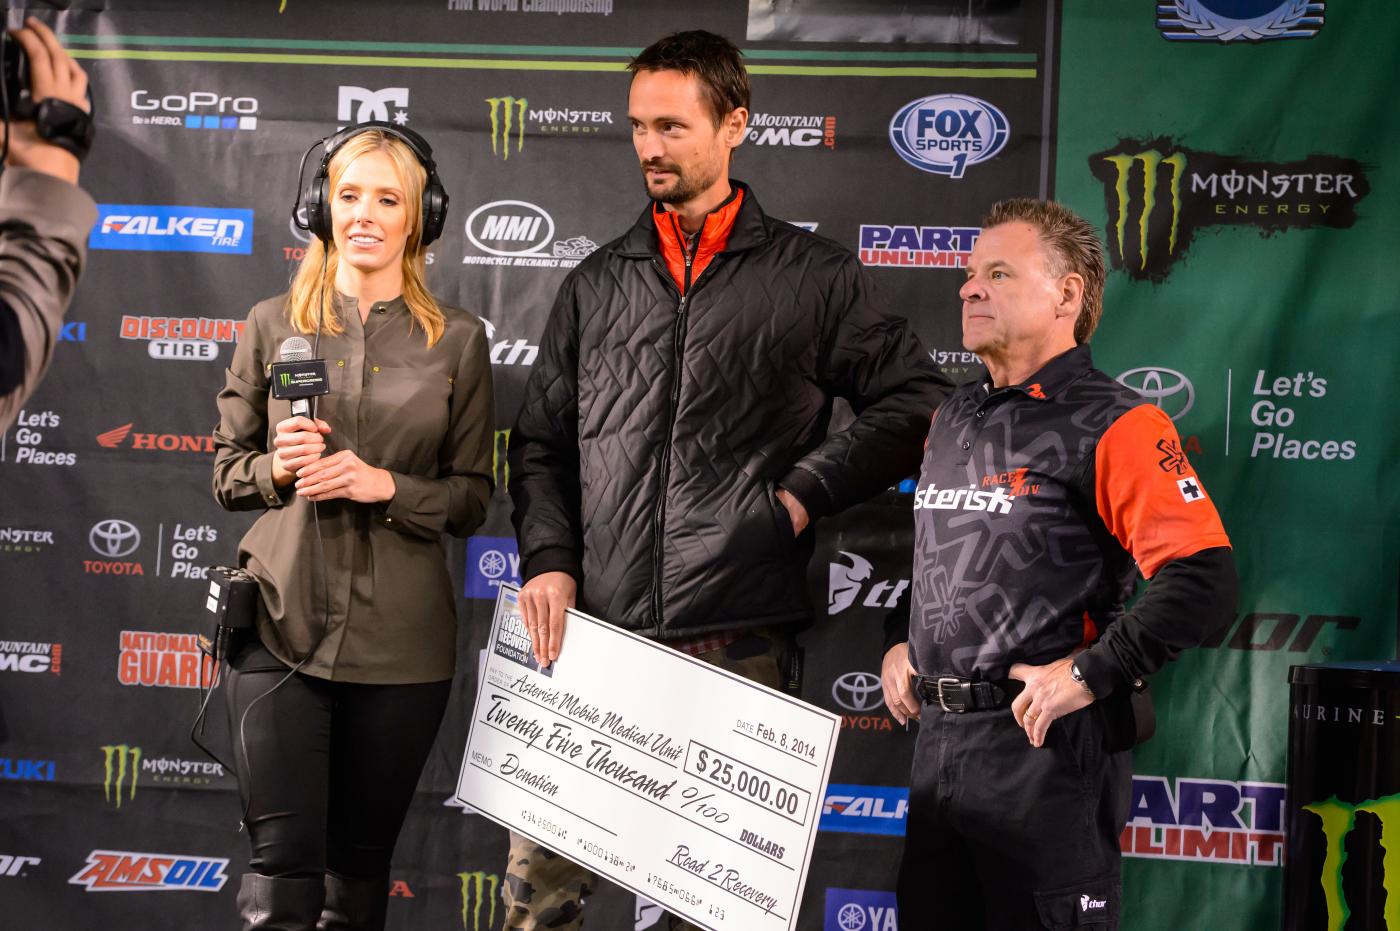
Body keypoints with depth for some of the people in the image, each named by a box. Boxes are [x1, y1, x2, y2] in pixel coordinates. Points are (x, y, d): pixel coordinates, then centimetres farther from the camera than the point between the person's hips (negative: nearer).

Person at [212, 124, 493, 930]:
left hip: (399, 639, 0)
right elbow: (226, 472, 11)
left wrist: (386, 486, -12)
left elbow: (473, 500, 5)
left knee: (361, 864, 10)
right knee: (284, 864, -6)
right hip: (282, 623, 0)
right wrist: (277, 468, -10)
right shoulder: (274, 325, 7)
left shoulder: (457, 340, 5)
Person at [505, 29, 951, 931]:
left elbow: (914, 402, 5)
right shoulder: (598, 283, 15)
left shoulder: (814, 275, 5)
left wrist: (805, 494, -4)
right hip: (595, 631, 3)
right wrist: (549, 560, 1)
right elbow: (542, 442, 16)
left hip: (738, 644, -3)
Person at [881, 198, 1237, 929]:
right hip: (938, 734, 7)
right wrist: (899, 643, 14)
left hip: (1045, 743, -7)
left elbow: (1204, 583, -19)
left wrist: (1088, 676, -20)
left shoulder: (1114, 425, -11)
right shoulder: (952, 420, 13)